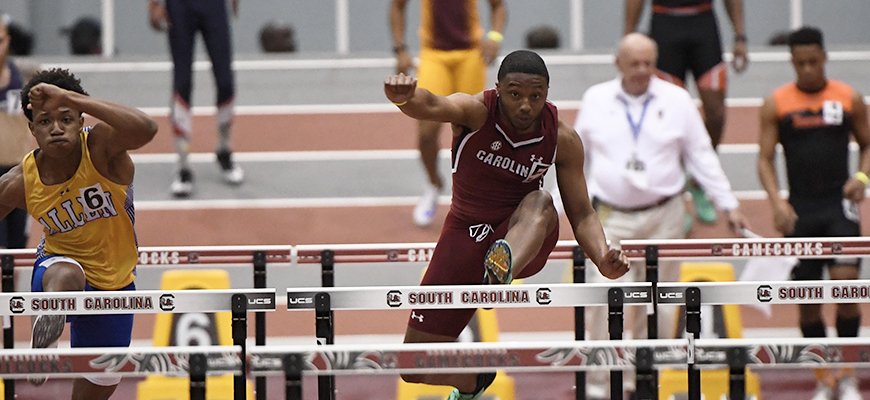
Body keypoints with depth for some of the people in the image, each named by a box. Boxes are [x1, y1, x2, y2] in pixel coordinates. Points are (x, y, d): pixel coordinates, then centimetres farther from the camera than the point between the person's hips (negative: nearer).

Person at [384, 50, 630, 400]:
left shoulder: (562, 140, -10)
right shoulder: (476, 112, -16)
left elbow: (581, 214, -4)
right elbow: (432, 106, -39)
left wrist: (603, 259, -24)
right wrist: (404, 97, -63)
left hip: (525, 240, -1)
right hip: (466, 234, 1)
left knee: (540, 202, -37)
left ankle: (503, 272, -69)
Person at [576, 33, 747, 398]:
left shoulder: (676, 101, 3)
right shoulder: (595, 100, 4)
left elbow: (701, 155, 7)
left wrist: (728, 204, 5)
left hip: (663, 217, 1)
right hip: (612, 217, -1)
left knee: (658, 306, 3)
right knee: (604, 302, -12)